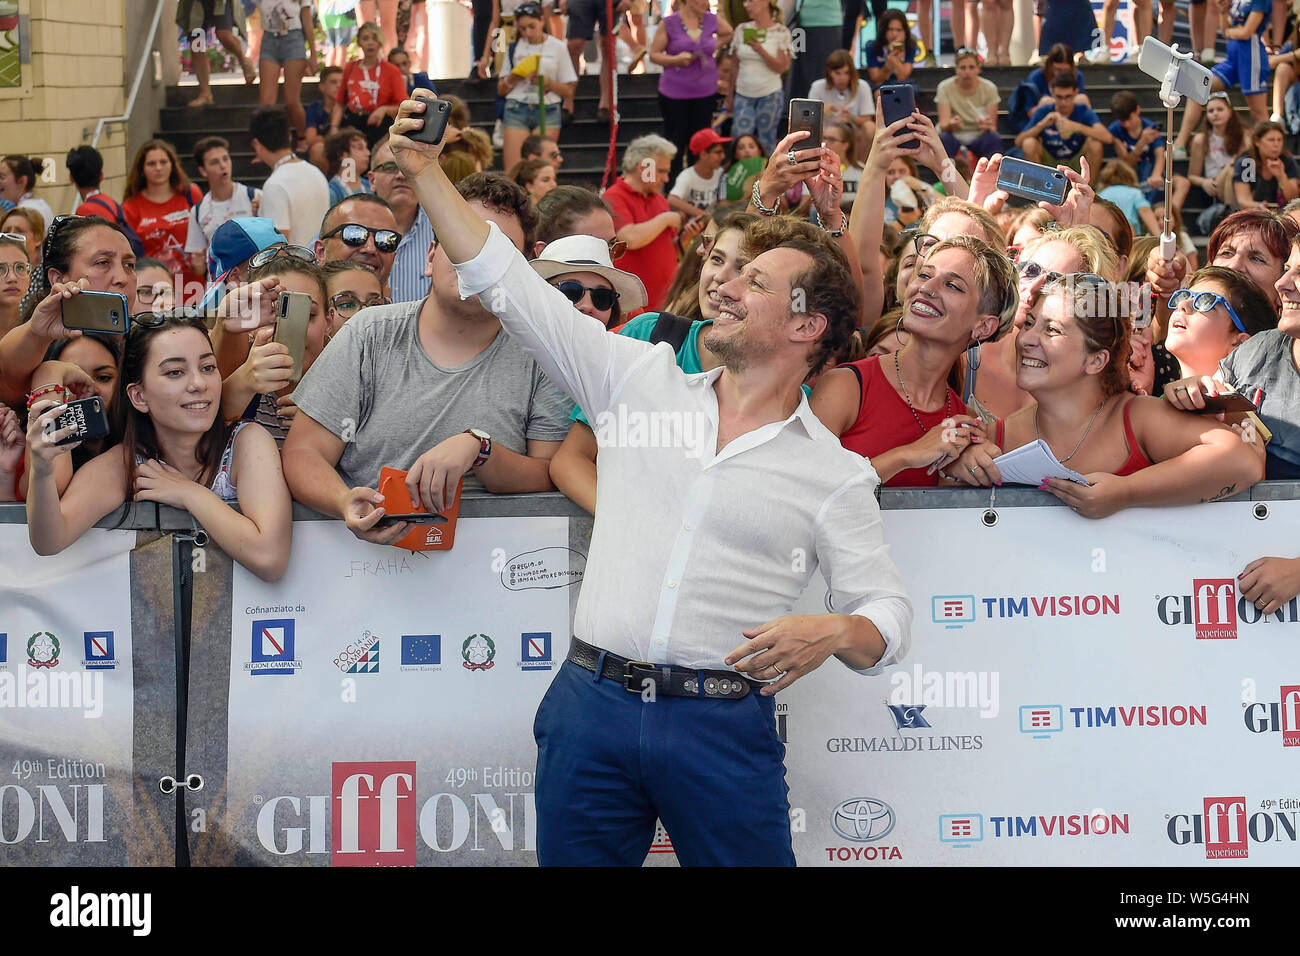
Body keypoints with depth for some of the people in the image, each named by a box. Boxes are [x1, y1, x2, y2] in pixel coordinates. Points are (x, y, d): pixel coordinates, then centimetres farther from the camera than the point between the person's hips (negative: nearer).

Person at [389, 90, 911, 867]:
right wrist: (427, 172, 6)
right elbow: (511, 284, 10)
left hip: (724, 724, -2)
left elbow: (888, 613, 3)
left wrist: (833, 634, -19)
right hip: (592, 702, 2)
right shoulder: (643, 380, 10)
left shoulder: (835, 475, 4)